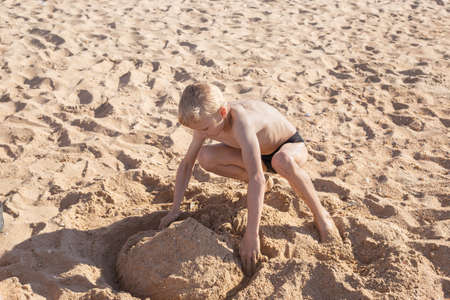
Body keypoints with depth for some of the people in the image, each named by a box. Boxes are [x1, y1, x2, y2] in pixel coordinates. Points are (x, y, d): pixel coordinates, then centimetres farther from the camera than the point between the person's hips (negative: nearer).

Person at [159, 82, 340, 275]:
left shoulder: (240, 123, -41)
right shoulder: (205, 121, -19)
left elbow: (257, 178, -47)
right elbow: (186, 164, -8)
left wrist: (251, 235, -47)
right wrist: (174, 210, -9)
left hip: (291, 146, -6)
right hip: (261, 153, 6)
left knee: (283, 161, -44)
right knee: (205, 157, -17)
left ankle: (320, 214, -20)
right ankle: (256, 185, 8)